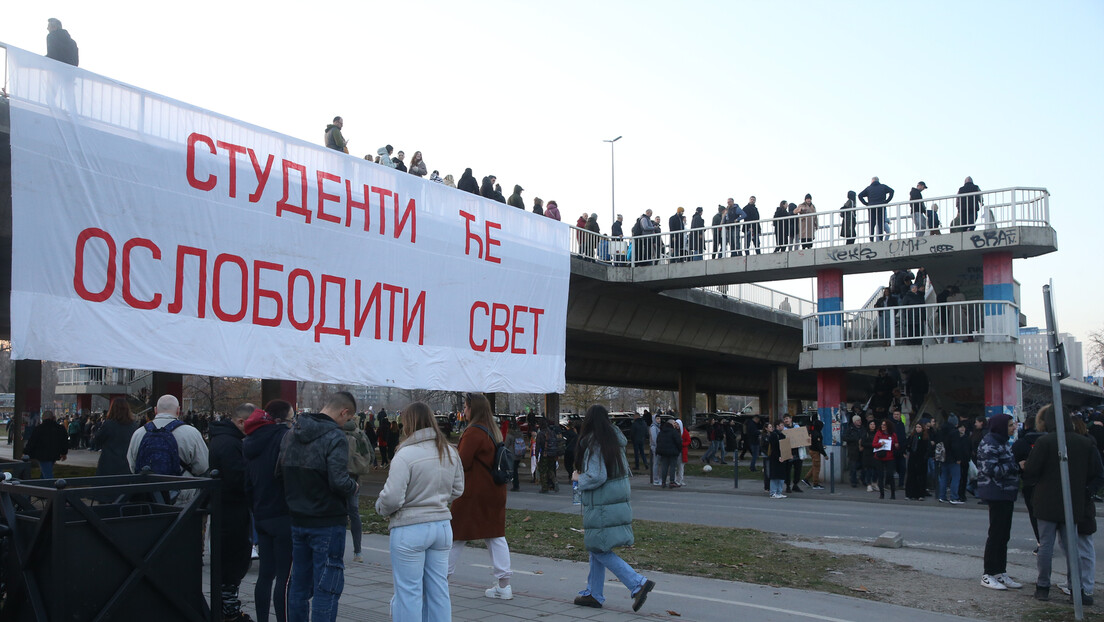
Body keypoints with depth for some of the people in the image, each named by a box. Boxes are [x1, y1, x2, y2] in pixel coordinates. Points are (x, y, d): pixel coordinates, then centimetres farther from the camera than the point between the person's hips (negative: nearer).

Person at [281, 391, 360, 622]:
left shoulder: (290, 434, 7)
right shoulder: (334, 437, -17)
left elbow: (281, 472, 13)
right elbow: (339, 482, -25)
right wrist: (354, 487, -5)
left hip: (297, 521, 7)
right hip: (327, 523, -7)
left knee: (299, 584, 16)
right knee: (327, 587, -1)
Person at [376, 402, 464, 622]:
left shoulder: (406, 454, -17)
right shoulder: (450, 452, 4)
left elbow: (392, 498, -19)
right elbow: (457, 490, 14)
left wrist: (381, 509, 1)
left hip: (410, 530, -6)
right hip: (442, 525, 6)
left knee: (409, 591, 5)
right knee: (438, 589, 14)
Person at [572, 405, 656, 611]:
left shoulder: (593, 445, -16)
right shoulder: (616, 442, 9)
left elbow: (597, 477, -23)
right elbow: (625, 470, 16)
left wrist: (579, 478, -4)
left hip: (600, 508, -9)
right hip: (619, 502, 9)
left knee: (600, 551, -2)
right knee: (596, 549, 17)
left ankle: (638, 584, -11)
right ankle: (593, 594, 24)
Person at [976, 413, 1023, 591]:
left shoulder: (1002, 442, 17)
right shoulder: (989, 444, -15)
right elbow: (991, 470, -22)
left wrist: (1018, 465, 4)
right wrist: (1015, 466, -18)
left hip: (1006, 494, 10)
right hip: (996, 494, -10)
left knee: (1004, 534, 12)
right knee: (997, 533, -5)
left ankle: (1000, 573, 20)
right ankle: (988, 575, 2)